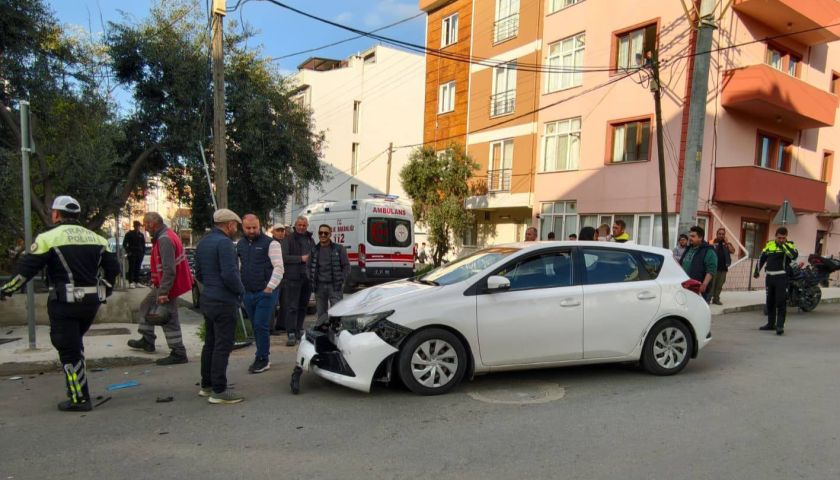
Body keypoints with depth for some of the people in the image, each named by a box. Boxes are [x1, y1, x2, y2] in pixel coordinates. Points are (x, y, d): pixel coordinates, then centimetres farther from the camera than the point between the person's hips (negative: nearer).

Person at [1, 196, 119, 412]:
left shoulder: (49, 238, -6)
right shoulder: (96, 238, 10)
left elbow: (26, 269, -7)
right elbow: (113, 267, 11)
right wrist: (104, 290, 23)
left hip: (64, 304, -6)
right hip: (90, 302, 6)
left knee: (69, 350, 2)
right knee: (75, 343, 24)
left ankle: (79, 399, 5)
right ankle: (77, 386, 26)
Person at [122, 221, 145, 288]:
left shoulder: (141, 235, 14)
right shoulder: (129, 234, 3)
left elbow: (143, 244, 18)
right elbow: (124, 244, 2)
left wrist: (143, 252, 6)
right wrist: (128, 251, -7)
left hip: (140, 254, 4)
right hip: (132, 254, -4)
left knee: (138, 268, 5)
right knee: (131, 268, -6)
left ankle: (136, 282, 9)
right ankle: (130, 282, -8)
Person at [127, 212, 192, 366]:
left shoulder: (164, 240, -22)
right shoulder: (165, 236, 12)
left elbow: (169, 269, -29)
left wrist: (163, 292, -28)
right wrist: (159, 288, 23)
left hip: (167, 285, -11)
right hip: (161, 285, 11)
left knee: (169, 319, -5)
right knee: (146, 306, 25)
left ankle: (178, 353, 2)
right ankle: (147, 341, 38)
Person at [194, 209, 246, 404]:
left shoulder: (203, 242, 13)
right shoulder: (224, 242, -17)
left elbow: (199, 274, 18)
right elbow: (230, 274, -24)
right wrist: (241, 290, -8)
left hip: (208, 300, 10)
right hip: (224, 302, -10)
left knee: (210, 344, 17)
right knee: (222, 346, -4)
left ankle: (206, 385, 26)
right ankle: (219, 391, 1)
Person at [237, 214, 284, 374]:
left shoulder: (270, 243, -6)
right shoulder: (240, 245, 13)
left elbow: (279, 267, -11)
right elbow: (238, 268, 20)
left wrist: (270, 287, -18)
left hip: (265, 293, -6)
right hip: (247, 293, 6)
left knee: (260, 326, -7)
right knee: (256, 327, 11)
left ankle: (262, 360, 5)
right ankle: (261, 357, 22)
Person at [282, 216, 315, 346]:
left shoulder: (310, 239, 17)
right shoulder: (288, 239, 0)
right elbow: (284, 257, -10)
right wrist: (300, 258, -14)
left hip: (308, 277, 6)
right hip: (293, 277, -6)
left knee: (303, 306, 13)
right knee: (292, 307, -7)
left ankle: (299, 330, 24)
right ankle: (291, 334, -7)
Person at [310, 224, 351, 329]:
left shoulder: (339, 249, 1)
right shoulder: (314, 250, 11)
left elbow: (346, 266, 1)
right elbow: (310, 267, 17)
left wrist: (342, 281, -7)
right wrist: (312, 281, 5)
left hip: (334, 286, -4)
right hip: (320, 286, 4)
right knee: (320, 314, 11)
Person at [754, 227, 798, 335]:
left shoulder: (789, 245, -2)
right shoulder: (769, 244, 9)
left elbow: (794, 255, -24)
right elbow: (762, 258, 19)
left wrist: (784, 245, -25)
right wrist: (757, 271, 17)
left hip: (782, 277, -5)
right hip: (769, 276, 5)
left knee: (781, 302, -9)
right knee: (770, 301, 12)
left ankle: (780, 325, -6)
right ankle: (771, 323, 24)